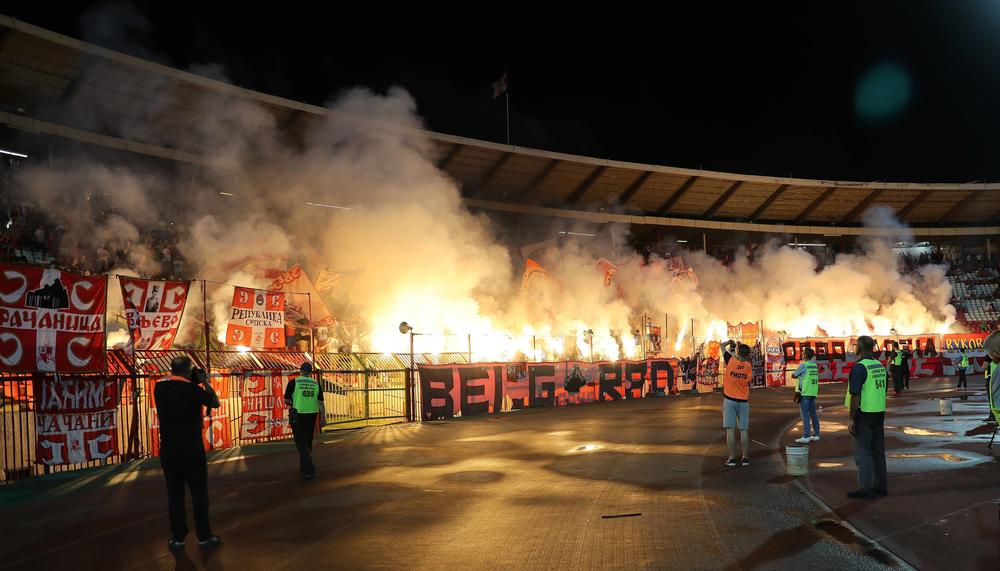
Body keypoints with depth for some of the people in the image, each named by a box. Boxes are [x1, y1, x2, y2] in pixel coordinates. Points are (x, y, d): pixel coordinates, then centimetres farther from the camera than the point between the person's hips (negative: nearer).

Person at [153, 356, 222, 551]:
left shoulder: (159, 387, 1)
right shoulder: (192, 388, -15)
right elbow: (215, 403, -1)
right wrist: (204, 381, 7)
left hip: (168, 450, 4)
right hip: (192, 450, -4)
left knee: (174, 494, 9)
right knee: (199, 493, 6)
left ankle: (177, 539, 14)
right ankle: (204, 537, 12)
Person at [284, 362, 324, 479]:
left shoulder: (293, 382, -5)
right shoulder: (316, 384, 4)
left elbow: (286, 401, -5)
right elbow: (320, 402, 0)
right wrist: (323, 418, 3)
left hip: (298, 416, -4)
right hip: (312, 415, 4)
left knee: (302, 444, -3)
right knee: (308, 443, 17)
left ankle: (309, 470, -13)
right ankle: (304, 468, 27)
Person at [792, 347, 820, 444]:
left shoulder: (803, 365, -12)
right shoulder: (815, 365, 10)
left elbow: (793, 375, -4)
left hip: (804, 392, -7)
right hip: (813, 392, 7)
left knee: (805, 414, -6)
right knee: (813, 413, 12)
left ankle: (806, 436, -8)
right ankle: (816, 434, 15)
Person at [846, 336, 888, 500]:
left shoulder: (859, 367, -17)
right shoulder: (880, 366, 10)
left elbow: (855, 395, -22)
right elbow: (882, 391, 18)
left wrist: (851, 419, -18)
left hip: (864, 414, -8)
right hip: (879, 412, 8)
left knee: (862, 451, -3)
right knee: (878, 450, 14)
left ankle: (865, 489, -2)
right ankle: (881, 485, 21)